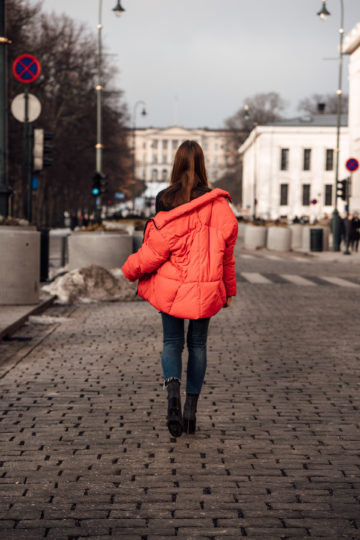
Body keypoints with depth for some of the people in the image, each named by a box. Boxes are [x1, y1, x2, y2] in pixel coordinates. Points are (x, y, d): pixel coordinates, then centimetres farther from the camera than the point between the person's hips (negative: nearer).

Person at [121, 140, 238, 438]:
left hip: (172, 285, -1)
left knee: (172, 342, 11)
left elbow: (158, 245, -10)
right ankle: (191, 407, 13)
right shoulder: (218, 203, -5)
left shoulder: (166, 200, -10)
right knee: (198, 344, 14)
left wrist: (131, 269, 7)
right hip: (205, 288, 1)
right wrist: (229, 288, 14)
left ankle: (173, 387, -16)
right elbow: (227, 250, 3)